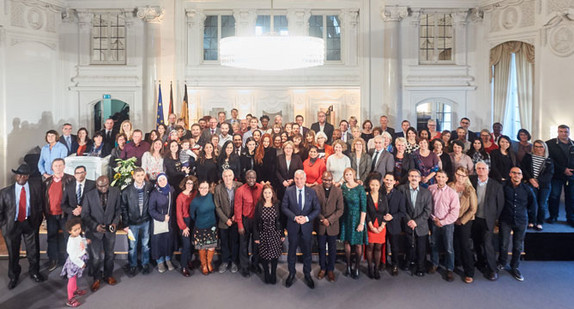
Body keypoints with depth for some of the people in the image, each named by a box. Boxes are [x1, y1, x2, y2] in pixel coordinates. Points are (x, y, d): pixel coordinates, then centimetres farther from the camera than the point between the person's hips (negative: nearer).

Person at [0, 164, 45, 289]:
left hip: (30, 223, 0)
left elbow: (40, 204, 1)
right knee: (13, 253, 14)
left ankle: (34, 272, 35)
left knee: (34, 251, 13)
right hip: (12, 225, 0)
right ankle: (13, 277, 35)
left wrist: (38, 220, 0)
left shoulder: (36, 186, -6)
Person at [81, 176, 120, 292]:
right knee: (96, 257, 6)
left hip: (110, 230, 2)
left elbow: (118, 209, 0)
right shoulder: (89, 195, -13)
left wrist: (115, 222, -14)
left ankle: (108, 275, 40)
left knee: (109, 255, 17)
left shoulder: (116, 192, -10)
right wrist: (96, 226, -21)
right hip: (94, 231, -2)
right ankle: (96, 279, 30)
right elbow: (85, 215, -8)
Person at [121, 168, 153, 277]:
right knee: (132, 246, 10)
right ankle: (133, 266, 30)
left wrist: (151, 218, -1)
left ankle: (145, 264, 32)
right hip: (132, 223, -1)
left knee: (145, 244, 14)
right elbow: (123, 208, -5)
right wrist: (125, 224, -5)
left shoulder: (149, 187, -7)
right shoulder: (127, 191, -11)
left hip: (146, 221, 1)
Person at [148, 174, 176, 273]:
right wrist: (163, 217, -13)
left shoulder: (171, 191, -1)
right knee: (158, 241, 4)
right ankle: (160, 262, 22)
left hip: (170, 221, 3)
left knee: (169, 240, 7)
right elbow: (151, 210, -9)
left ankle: (168, 259, 26)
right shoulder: (154, 193, -9)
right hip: (158, 222, -2)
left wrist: (171, 217, 0)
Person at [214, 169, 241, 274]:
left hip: (235, 219, 0)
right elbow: (217, 207, -5)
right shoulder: (218, 189, -7)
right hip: (223, 221, 0)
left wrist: (236, 215, -8)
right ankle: (225, 262, 29)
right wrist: (226, 219, -9)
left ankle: (234, 262, 27)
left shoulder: (239, 186, -7)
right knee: (224, 242, 11)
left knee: (235, 241, 10)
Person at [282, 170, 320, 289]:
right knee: (292, 250, 12)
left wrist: (307, 218, -16)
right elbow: (284, 207, -5)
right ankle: (291, 273, 30)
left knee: (307, 251, 11)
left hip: (307, 226, 0)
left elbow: (317, 209, -2)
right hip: (293, 226, 0)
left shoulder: (311, 192, -2)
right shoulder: (289, 191, -4)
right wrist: (294, 217, -17)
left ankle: (307, 274, 28)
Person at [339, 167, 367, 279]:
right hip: (346, 218, 4)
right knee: (347, 242, 11)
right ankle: (348, 267, 24)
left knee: (358, 244, 3)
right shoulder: (343, 187, 1)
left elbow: (364, 207, -13)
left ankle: (356, 269, 17)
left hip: (357, 218, -4)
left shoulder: (360, 188, -12)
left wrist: (361, 223, -16)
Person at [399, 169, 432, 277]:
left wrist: (416, 221, -12)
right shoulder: (402, 189, -5)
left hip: (421, 226, 1)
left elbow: (428, 210, -4)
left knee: (421, 249, 8)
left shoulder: (426, 192, -2)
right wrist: (408, 220, -12)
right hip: (408, 225, 0)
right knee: (410, 246, 11)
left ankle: (420, 268, 27)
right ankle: (410, 262, 37)